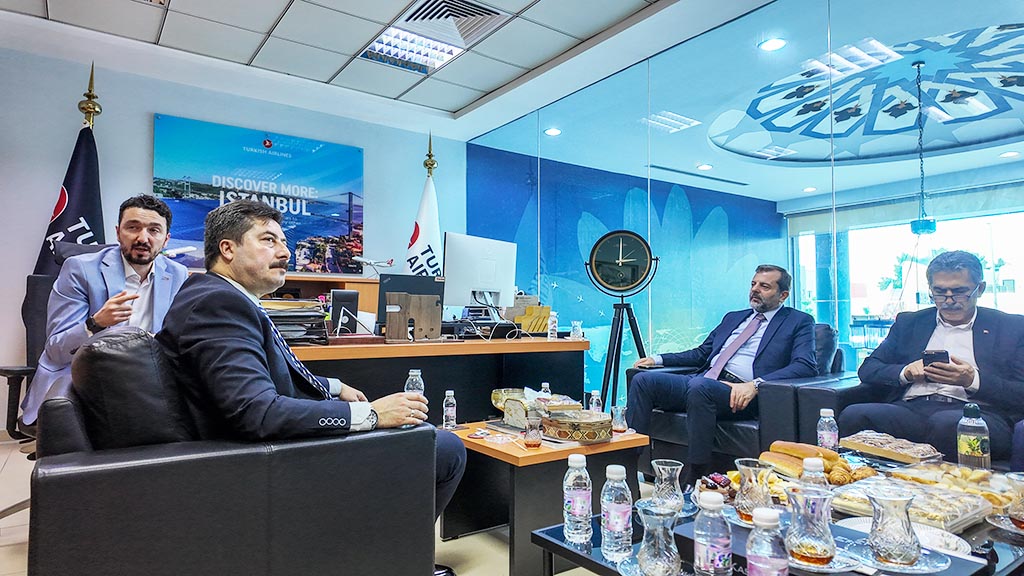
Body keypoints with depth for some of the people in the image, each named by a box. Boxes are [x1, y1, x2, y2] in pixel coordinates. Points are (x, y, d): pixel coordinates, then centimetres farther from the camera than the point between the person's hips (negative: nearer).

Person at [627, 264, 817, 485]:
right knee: (643, 380, -14)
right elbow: (701, 353, 31)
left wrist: (755, 385, -22)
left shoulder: (799, 322, 10)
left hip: (741, 394, -6)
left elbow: (806, 366, -7)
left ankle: (694, 481, -29)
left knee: (700, 386, -38)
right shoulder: (733, 317, 29)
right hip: (702, 381, 7)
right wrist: (658, 359, 17)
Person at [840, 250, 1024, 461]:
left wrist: (973, 380, -11)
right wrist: (905, 372, -5)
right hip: (910, 409, 2)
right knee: (853, 415, -30)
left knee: (948, 423, -40)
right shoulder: (909, 322, 22)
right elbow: (867, 370, 15)